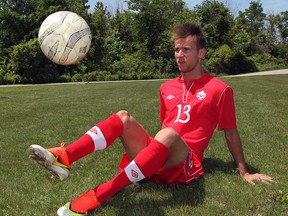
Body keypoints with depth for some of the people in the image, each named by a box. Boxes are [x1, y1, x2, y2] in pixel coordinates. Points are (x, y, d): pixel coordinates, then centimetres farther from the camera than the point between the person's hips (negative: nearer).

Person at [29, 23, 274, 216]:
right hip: (156, 159, 5)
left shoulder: (219, 89, -1)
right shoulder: (167, 87, 14)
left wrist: (244, 172, 4)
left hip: (186, 164, -5)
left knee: (168, 135, -37)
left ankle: (99, 195, -41)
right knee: (124, 117, -17)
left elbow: (231, 132, 3)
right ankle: (63, 158, -38)